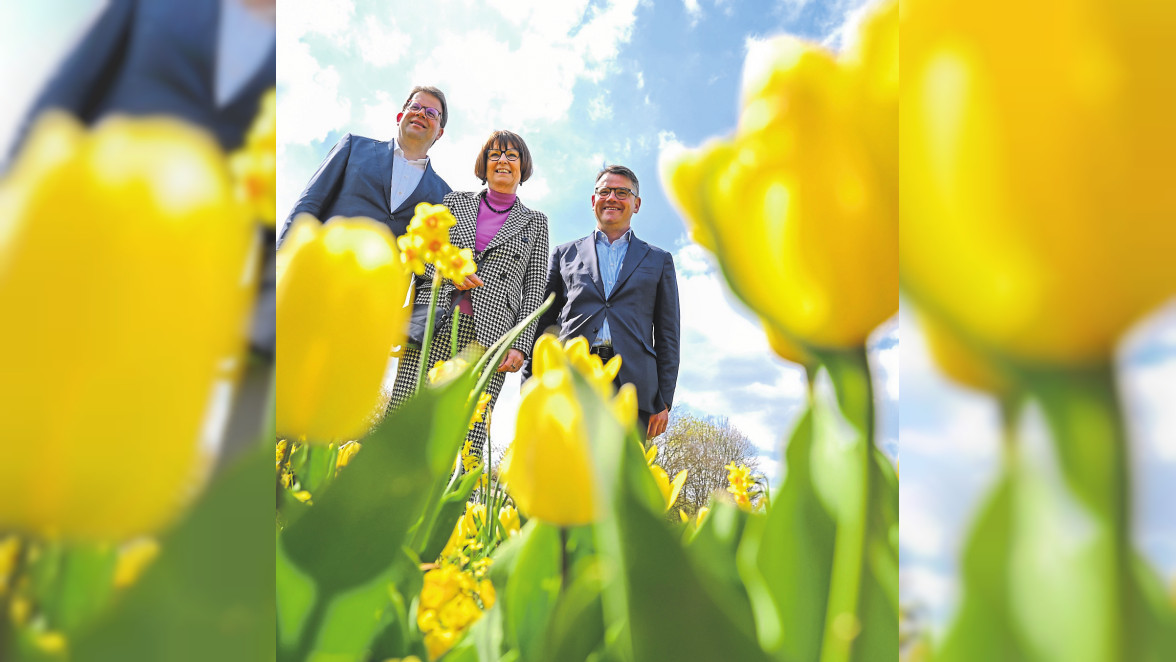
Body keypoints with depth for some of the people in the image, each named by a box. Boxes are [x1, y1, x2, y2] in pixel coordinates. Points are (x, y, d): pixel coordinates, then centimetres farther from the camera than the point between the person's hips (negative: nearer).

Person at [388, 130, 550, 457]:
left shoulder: (535, 222, 16)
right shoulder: (455, 201, 19)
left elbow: (535, 288, 9)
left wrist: (521, 345, -3)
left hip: (488, 339, -1)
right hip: (433, 326, 1)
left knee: (466, 442, -10)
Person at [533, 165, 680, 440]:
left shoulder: (658, 260, 21)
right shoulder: (565, 254, 21)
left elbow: (667, 335, 15)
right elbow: (543, 324, 17)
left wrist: (664, 402, 5)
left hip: (630, 386, 0)